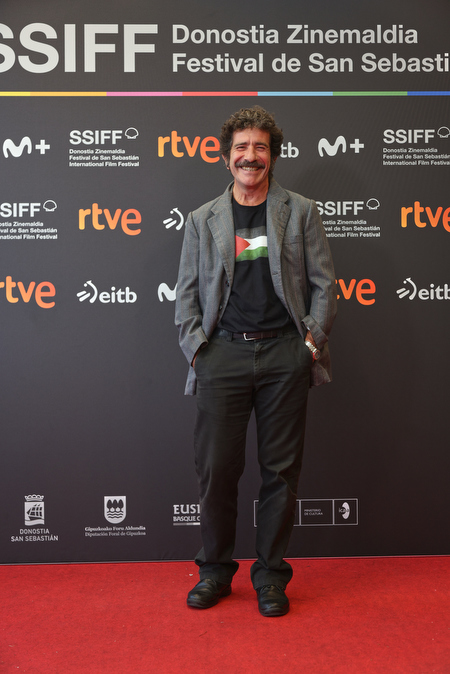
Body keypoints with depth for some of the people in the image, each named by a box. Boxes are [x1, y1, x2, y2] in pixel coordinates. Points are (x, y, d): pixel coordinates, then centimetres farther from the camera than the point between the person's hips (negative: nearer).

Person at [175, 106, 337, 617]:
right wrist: (194, 346, -1)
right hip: (223, 353, 1)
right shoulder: (202, 220, 13)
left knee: (281, 469, 5)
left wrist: (313, 336, -3)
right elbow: (186, 292, 11)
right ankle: (215, 571, 22)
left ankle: (271, 575, 20)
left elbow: (324, 283, 8)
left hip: (284, 352, 0)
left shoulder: (301, 213, 11)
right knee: (216, 468, 2)